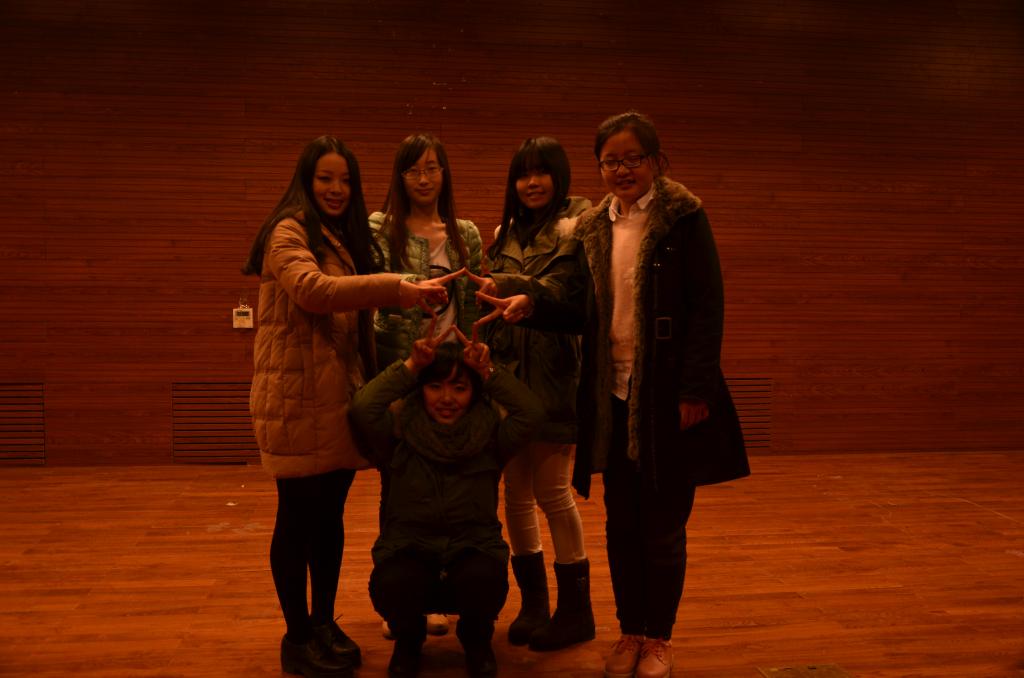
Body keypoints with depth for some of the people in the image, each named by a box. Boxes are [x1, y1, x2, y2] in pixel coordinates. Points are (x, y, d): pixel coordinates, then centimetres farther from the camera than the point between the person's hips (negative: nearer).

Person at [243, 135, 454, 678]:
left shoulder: (347, 236, 18)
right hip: (298, 397, -7)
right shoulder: (289, 232, -8)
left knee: (330, 516, 14)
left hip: (340, 396, 8)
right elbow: (310, 289, -28)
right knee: (298, 518, 3)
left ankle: (325, 624, 27)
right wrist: (394, 287, -32)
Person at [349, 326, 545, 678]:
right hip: (409, 549, 0)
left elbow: (532, 412, -14)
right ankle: (408, 641, 7)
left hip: (473, 549, 0)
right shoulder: (401, 431, 0)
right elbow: (362, 408, -18)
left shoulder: (489, 436, 2)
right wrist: (410, 366, -18)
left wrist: (489, 371, -15)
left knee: (484, 579, -34)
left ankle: (476, 641, 6)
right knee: (392, 583, -34)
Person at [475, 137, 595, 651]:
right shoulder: (506, 232, 16)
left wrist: (514, 288, -26)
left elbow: (576, 293, -16)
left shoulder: (577, 226, -3)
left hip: (554, 374, -5)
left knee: (552, 492, -1)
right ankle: (532, 602, 22)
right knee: (516, 491, 7)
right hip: (508, 372, 6)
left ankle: (575, 608, 16)